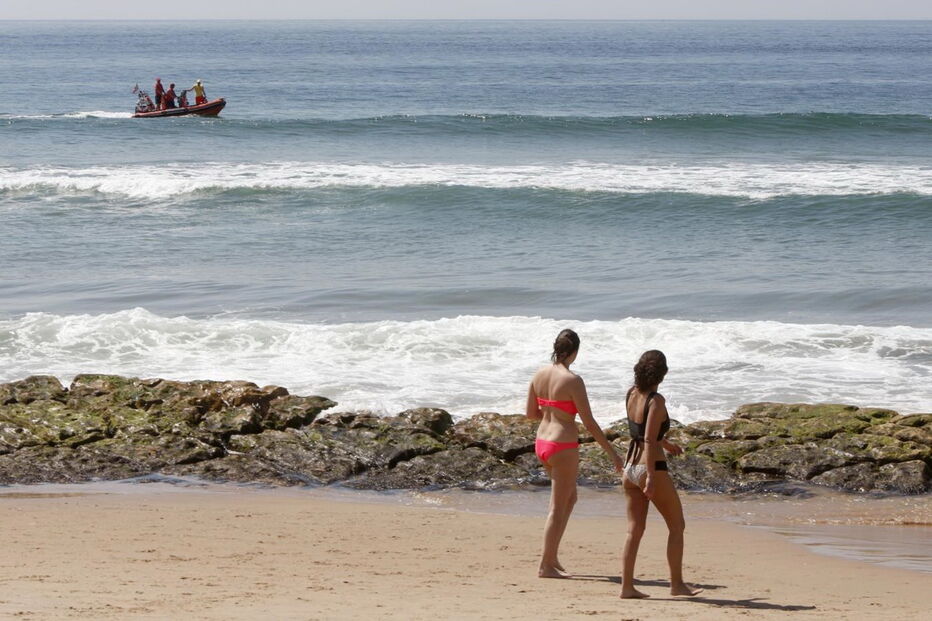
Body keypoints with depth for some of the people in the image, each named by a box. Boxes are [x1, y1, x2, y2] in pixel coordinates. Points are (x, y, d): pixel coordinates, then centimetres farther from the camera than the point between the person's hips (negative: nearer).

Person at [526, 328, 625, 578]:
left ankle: (552, 558, 22)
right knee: (558, 508, 2)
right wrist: (612, 453, -8)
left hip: (542, 443, 8)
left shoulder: (540, 375, 3)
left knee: (570, 498, 22)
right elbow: (589, 422, -15)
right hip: (563, 446, -8)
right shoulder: (573, 380, -17)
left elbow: (531, 413, 10)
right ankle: (546, 565, 6)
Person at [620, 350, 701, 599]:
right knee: (677, 526, 9)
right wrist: (651, 478, -23)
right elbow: (649, 441, -22)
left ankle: (627, 585, 4)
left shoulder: (631, 394, 5)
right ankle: (676, 583, 12)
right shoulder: (656, 401, -17)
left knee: (634, 529, 9)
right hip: (651, 468, -7)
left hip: (630, 468, 7)